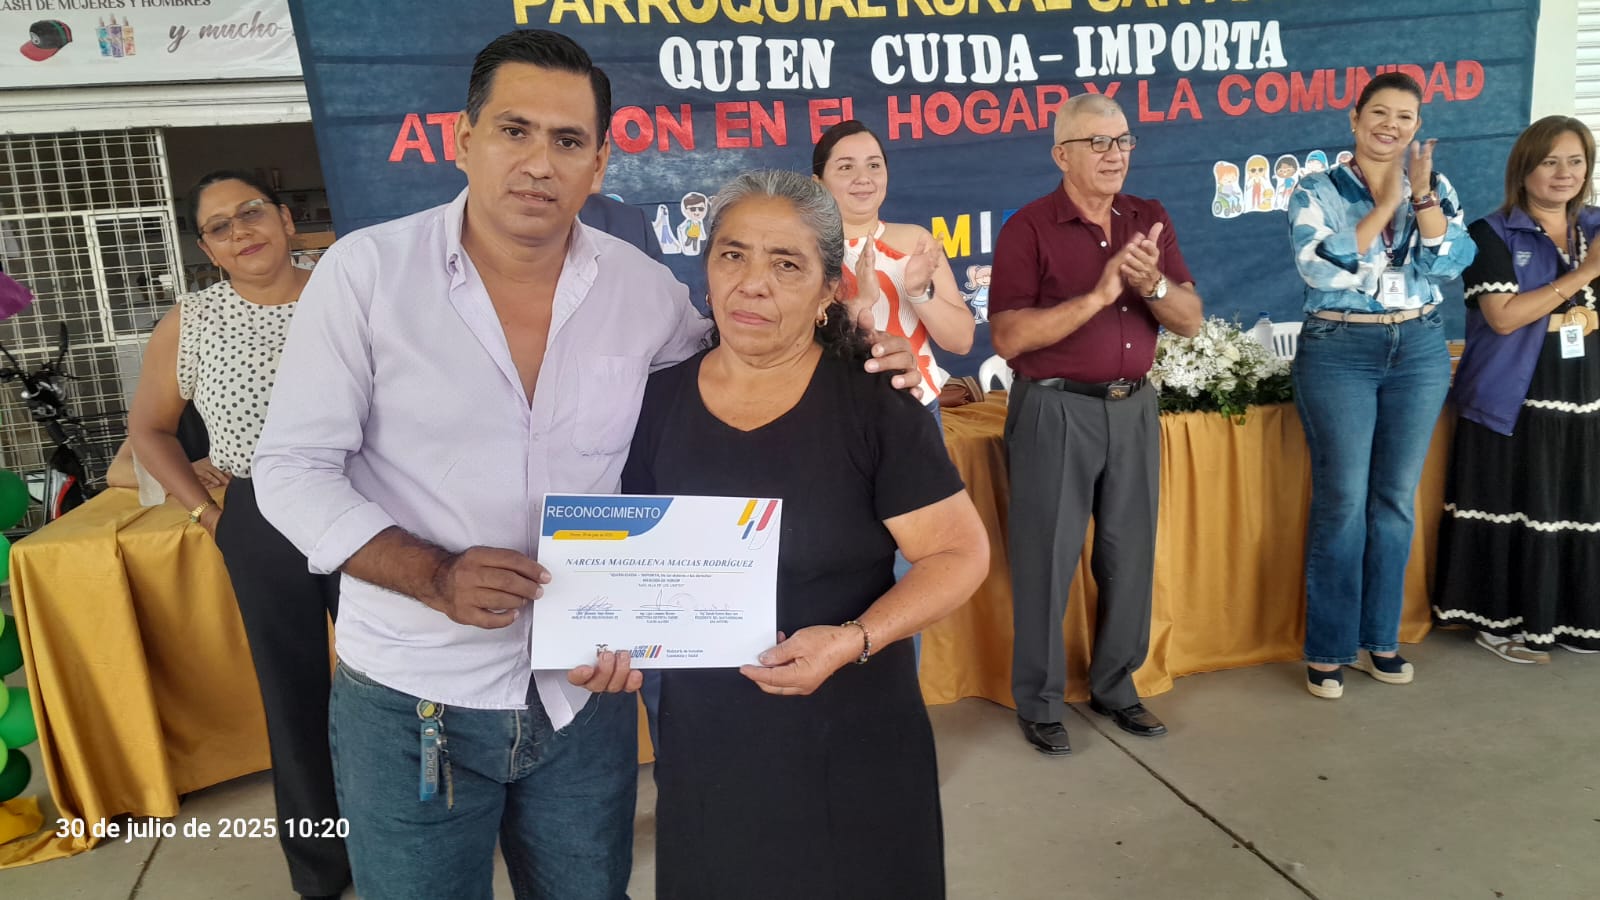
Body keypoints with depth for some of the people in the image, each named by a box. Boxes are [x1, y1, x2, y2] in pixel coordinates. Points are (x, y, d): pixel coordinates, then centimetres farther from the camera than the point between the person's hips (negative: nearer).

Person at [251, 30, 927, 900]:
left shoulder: (643, 288, -3)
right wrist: (435, 577, -22)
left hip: (584, 692, 3)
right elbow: (293, 468, -8)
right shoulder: (365, 271, -10)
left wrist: (852, 357, -3)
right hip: (412, 702, -2)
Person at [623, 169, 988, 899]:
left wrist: (853, 640, -25)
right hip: (703, 740, 4)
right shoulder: (660, 401, -1)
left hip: (852, 742, -3)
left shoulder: (873, 401, -13)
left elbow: (960, 554, -12)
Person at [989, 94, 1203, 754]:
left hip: (1133, 407, 5)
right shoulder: (1028, 228, -8)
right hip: (1055, 410, -5)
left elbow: (1190, 321, 4)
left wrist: (1151, 284, -17)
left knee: (1130, 554, 11)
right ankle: (1039, 703, 16)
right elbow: (1008, 337, -17)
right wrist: (1099, 293, -22)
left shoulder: (1150, 221, 8)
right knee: (1047, 559, 2)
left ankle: (1115, 687, 28)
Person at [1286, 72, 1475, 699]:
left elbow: (1447, 265, -5)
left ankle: (1380, 638, 21)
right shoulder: (1318, 192, -2)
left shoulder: (1437, 190, 9)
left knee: (1396, 498, 8)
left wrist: (1422, 193, -13)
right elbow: (1322, 270, -16)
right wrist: (1385, 203, -14)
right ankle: (1327, 650, 7)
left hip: (1420, 351, 4)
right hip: (1339, 353, -4)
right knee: (1342, 500, -4)